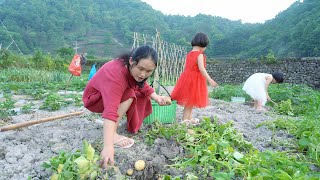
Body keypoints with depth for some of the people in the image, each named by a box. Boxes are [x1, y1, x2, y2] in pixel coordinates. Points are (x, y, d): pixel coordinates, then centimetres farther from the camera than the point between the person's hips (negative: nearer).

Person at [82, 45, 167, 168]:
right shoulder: (116, 74, -40)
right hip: (95, 98, -8)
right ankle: (113, 134, -26)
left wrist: (157, 97, -17)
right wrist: (108, 146, -58)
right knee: (129, 95, -30)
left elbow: (143, 86, 1)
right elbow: (111, 110, -51)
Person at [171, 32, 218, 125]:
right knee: (191, 101, 1)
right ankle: (184, 120, 5)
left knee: (190, 101, 18)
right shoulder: (200, 55, -15)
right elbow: (201, 69, -23)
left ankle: (189, 118, 31)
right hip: (195, 80, -8)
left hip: (187, 78, 8)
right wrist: (210, 79, -22)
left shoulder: (189, 54, 8)